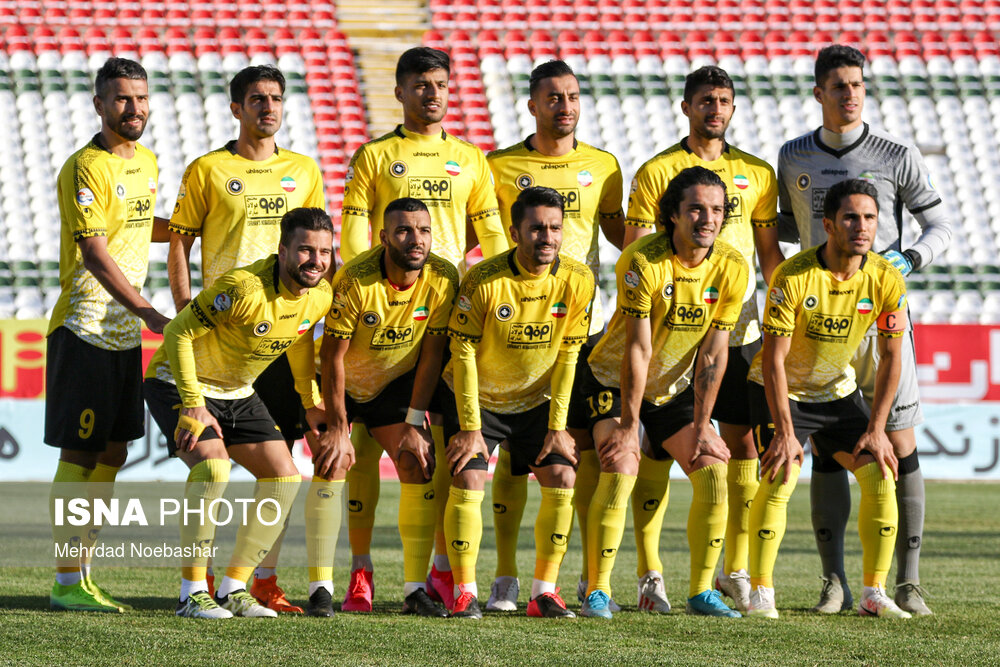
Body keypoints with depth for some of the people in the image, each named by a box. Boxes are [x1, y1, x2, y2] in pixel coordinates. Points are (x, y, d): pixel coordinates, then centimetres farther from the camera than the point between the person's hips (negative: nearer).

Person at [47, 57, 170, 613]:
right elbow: (94, 253, -19)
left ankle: (84, 574, 17)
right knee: (79, 456, -5)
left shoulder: (146, 161, 12)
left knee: (112, 453, 10)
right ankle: (67, 583, 0)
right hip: (85, 331, -8)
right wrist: (147, 311, -24)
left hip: (126, 334, 8)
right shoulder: (85, 168, -14)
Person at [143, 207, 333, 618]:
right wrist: (193, 404, -27)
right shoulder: (244, 288, -32)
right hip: (179, 384, -8)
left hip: (237, 393, 8)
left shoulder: (321, 296, -9)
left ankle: (234, 589, 7)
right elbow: (178, 332, -26)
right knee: (213, 465, -29)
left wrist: (311, 402, 14)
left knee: (284, 477, -2)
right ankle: (192, 594, -21)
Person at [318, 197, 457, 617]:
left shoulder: (443, 279, -18)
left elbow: (431, 354, -9)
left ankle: (415, 590, -6)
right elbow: (333, 356, -22)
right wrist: (337, 428, -19)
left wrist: (415, 423, -11)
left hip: (397, 385, 3)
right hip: (344, 385, -3)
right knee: (330, 470, -15)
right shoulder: (355, 280, -29)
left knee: (420, 465, -10)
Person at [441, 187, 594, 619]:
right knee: (467, 482, -16)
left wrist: (557, 427, -7)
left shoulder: (577, 280, -15)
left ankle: (545, 592, -1)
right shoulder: (484, 281, -24)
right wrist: (470, 428, -18)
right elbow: (464, 354, -17)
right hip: (478, 399, -3)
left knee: (561, 479, -10)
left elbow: (567, 356, -7)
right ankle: (464, 593, -6)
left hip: (537, 401, 3)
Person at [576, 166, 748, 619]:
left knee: (714, 471, -9)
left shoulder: (732, 268, -13)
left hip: (676, 390, 5)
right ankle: (597, 591, -17)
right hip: (613, 382, -5)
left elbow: (713, 353, -8)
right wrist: (627, 425, -23)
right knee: (621, 467, -23)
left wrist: (701, 424, -10)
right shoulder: (643, 261, -25)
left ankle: (702, 592, 0)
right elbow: (637, 349, -25)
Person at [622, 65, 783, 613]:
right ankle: (650, 574, 0)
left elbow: (769, 250, 16)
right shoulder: (656, 172, -1)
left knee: (742, 440, 3)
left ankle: (736, 570, 12)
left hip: (739, 326, 3)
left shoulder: (756, 173, 10)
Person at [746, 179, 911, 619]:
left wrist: (875, 430, -9)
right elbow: (774, 357, -23)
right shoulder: (793, 276, -25)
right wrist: (785, 432, -26)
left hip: (839, 391, 4)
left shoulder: (886, 279, -14)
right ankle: (760, 593, -12)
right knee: (780, 479, -22)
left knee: (880, 477, -9)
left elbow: (891, 356, -5)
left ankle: (874, 594, 0)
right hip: (780, 389, -4)